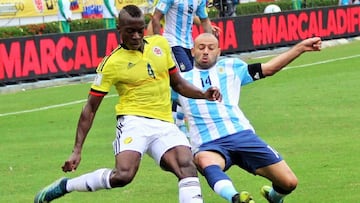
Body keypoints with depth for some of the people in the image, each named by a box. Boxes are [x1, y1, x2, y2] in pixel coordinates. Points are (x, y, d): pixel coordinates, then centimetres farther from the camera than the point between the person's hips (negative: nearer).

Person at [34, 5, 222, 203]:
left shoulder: (160, 44, 9)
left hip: (164, 124, 4)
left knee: (188, 168, -22)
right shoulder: (111, 63, -4)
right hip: (133, 121, -4)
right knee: (123, 175, -26)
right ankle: (65, 186, -5)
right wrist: (77, 151, -4)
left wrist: (203, 94, 5)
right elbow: (90, 109, 0)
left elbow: (177, 83, 24)